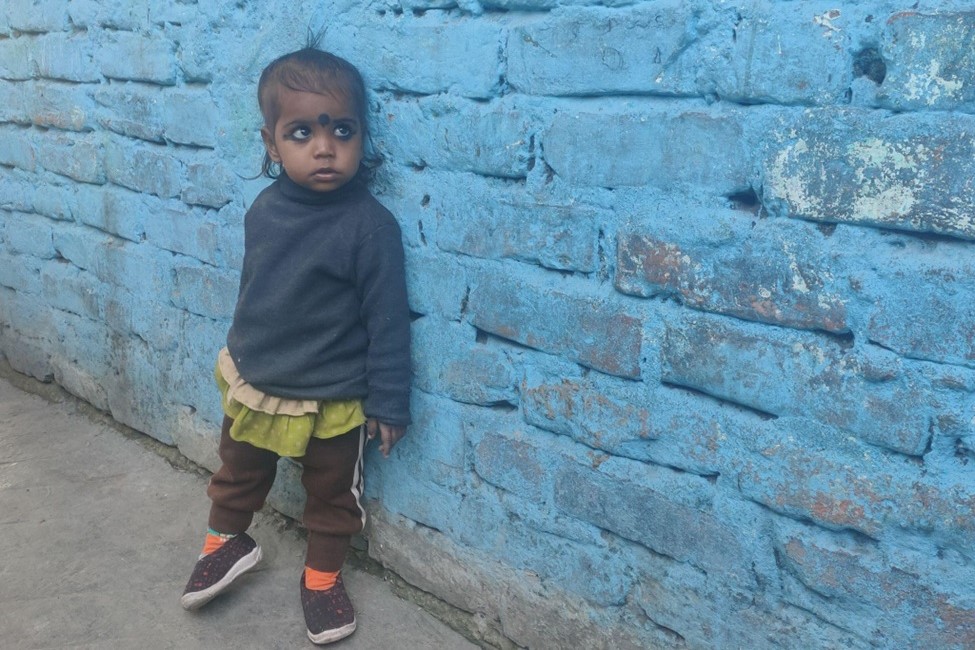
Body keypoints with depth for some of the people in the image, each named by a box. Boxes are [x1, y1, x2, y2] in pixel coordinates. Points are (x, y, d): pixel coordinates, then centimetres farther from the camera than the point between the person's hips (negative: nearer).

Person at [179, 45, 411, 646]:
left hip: (332, 401, -4)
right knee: (238, 474, 26)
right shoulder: (265, 208, -8)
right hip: (251, 384, 5)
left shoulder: (370, 225, -24)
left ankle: (323, 577, 42)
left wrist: (388, 402, -15)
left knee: (332, 496, 18)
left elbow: (388, 320, -19)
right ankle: (227, 542, 52)